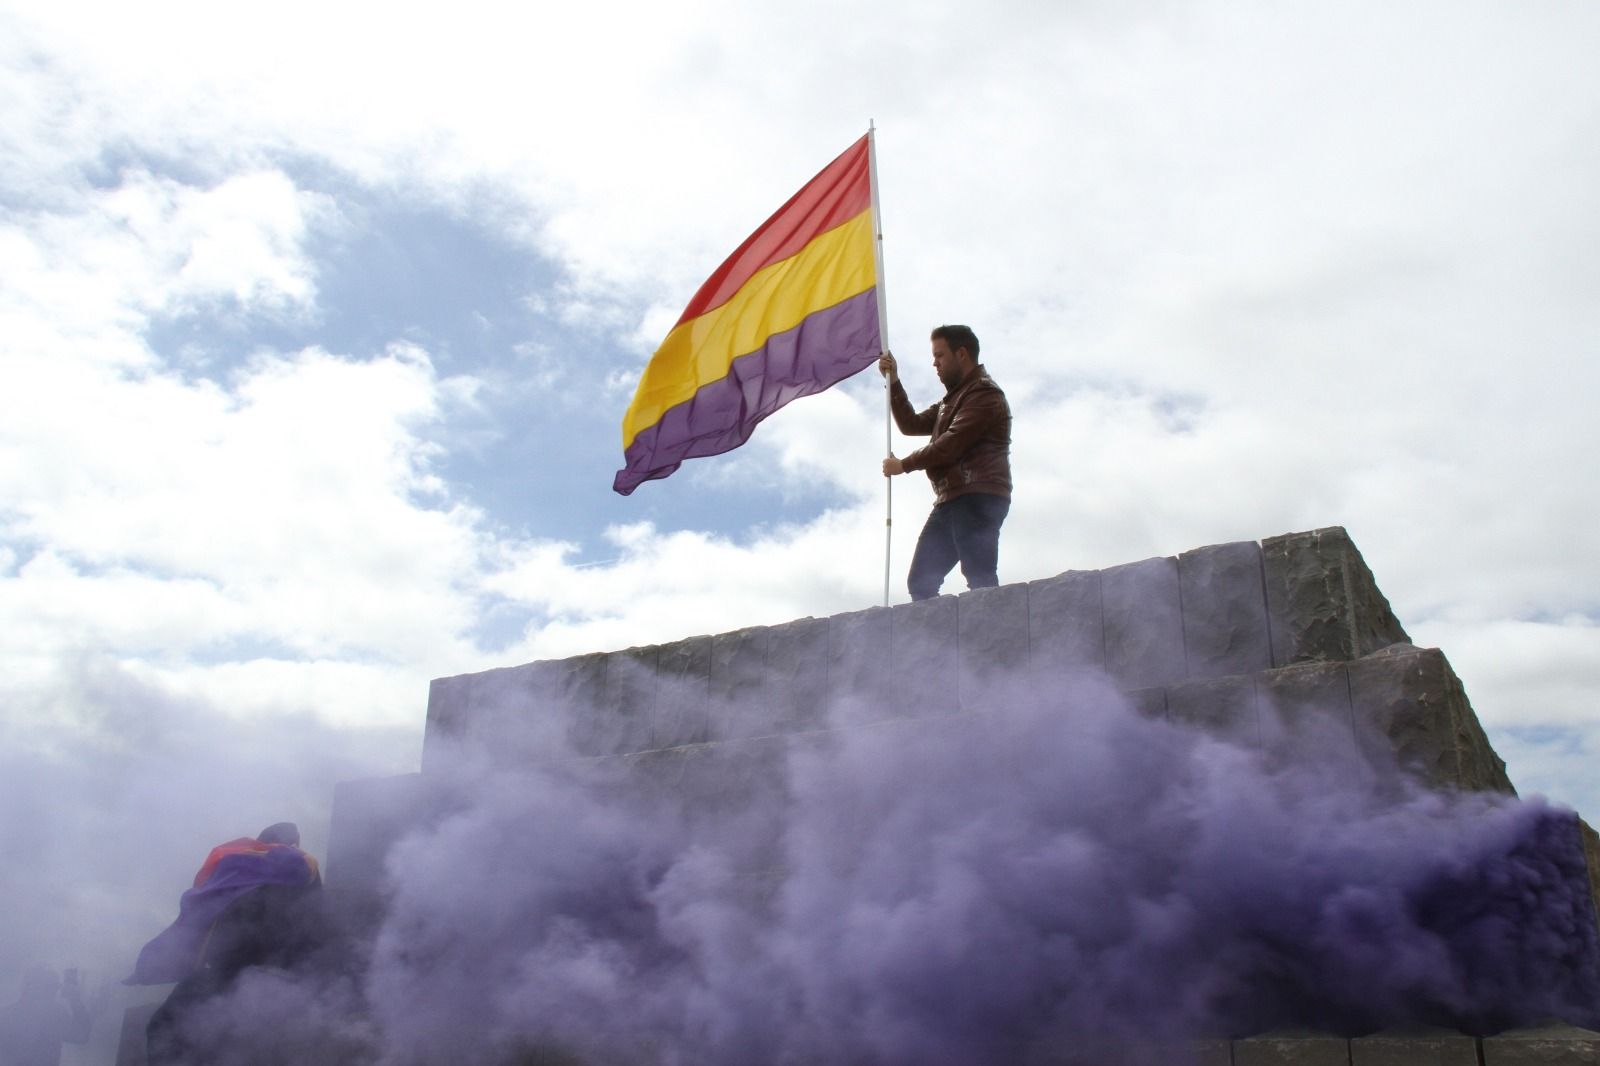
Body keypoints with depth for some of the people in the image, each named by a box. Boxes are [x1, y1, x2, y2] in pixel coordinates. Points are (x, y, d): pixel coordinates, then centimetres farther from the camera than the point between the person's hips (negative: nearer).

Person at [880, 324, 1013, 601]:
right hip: (951, 501, 10)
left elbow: (951, 444, -14)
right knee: (920, 582, 3)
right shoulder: (953, 398, 28)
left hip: (978, 499, -10)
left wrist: (904, 465, -3)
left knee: (980, 582, -18)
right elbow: (912, 425, 25)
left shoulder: (983, 393, -5)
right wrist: (894, 383, 14)